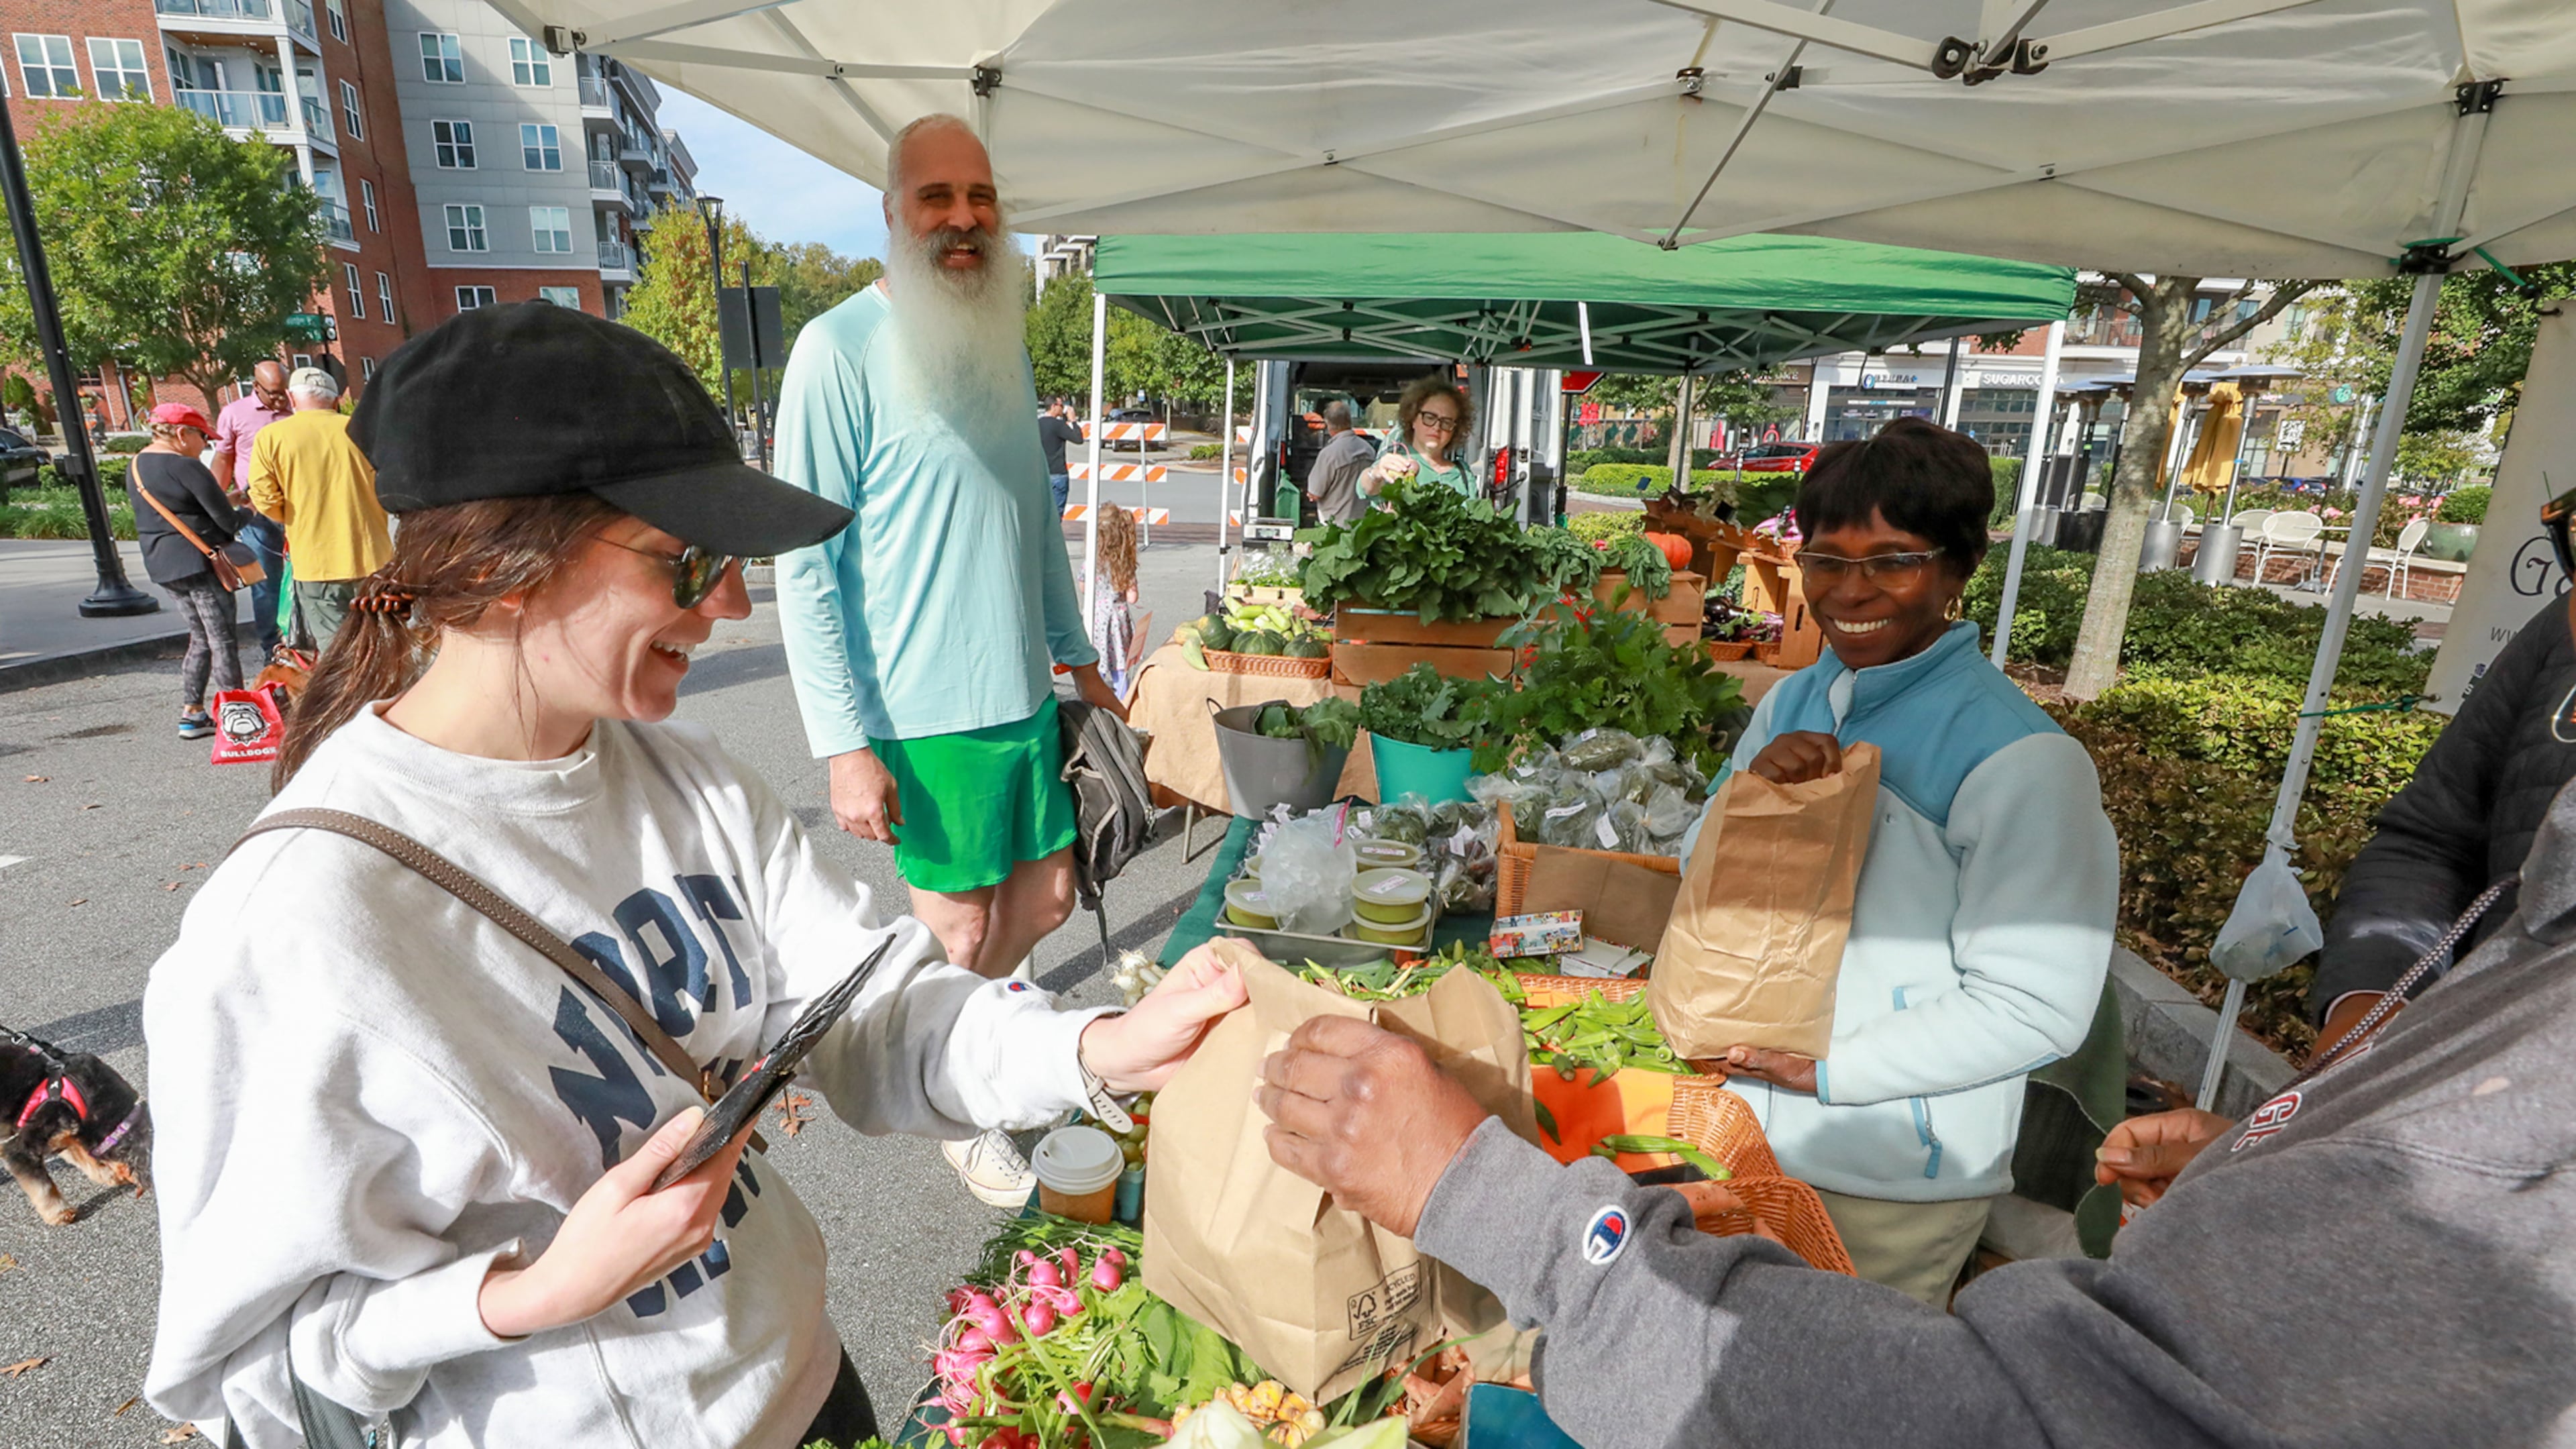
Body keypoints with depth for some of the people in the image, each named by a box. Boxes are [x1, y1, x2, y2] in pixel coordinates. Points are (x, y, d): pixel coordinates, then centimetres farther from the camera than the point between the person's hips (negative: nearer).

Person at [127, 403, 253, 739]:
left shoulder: (136, 466, 12)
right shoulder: (185, 467, -15)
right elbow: (228, 521, -14)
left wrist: (226, 502, 17)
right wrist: (248, 512, 6)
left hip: (161, 567, 9)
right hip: (199, 563, -9)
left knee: (201, 639, 16)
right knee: (223, 641, -3)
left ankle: (191, 713, 14)